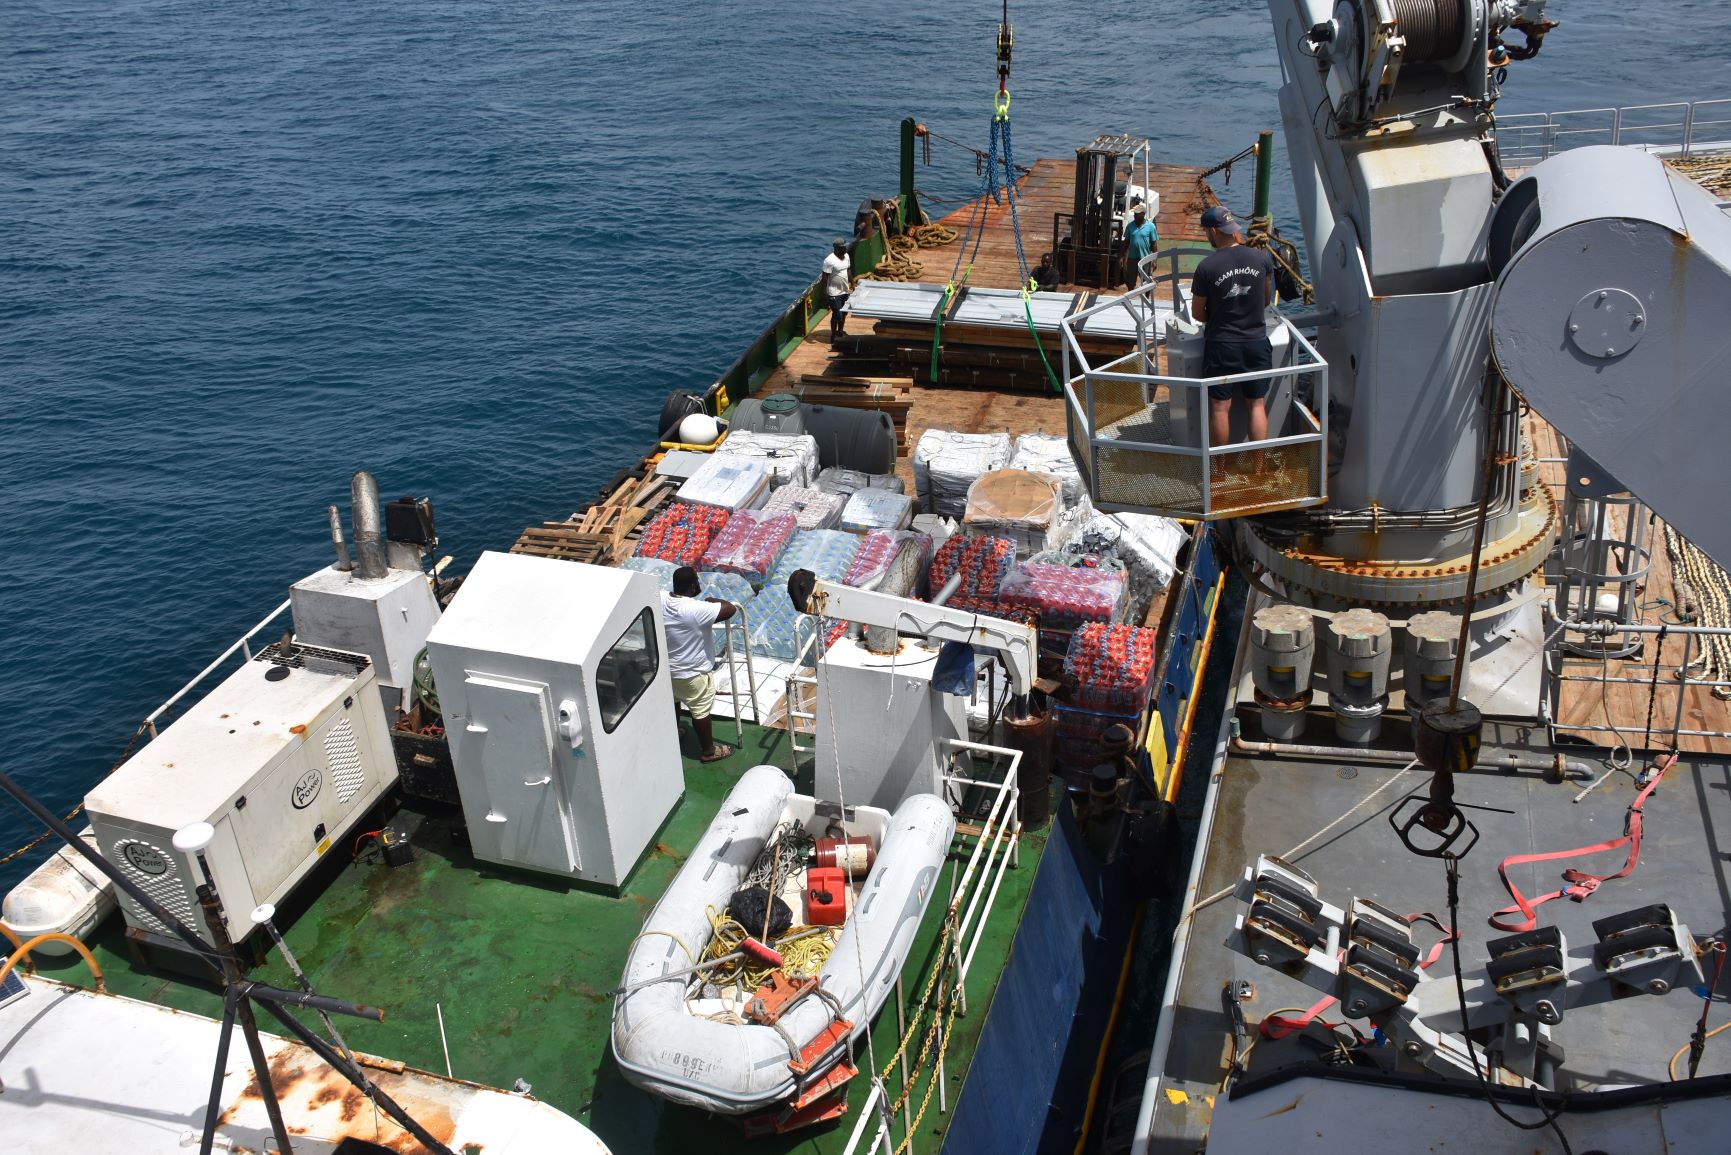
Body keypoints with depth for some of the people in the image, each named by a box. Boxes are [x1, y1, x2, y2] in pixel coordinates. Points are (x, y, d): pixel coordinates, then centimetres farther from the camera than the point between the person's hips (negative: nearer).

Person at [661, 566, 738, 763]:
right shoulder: (696, 609, -33)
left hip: (667, 668, 7)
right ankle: (708, 751, 28)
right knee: (701, 712, 12)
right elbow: (731, 609, -32)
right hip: (693, 673, -7)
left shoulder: (660, 600, -12)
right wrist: (713, 601, -12)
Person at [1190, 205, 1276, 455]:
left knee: (1220, 408, 5)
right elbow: (1267, 299, 13)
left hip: (1221, 344, -3)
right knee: (1257, 405, 10)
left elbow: (1197, 313, -2)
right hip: (1256, 342, 3)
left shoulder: (1206, 267, -13)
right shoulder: (1262, 258, -3)